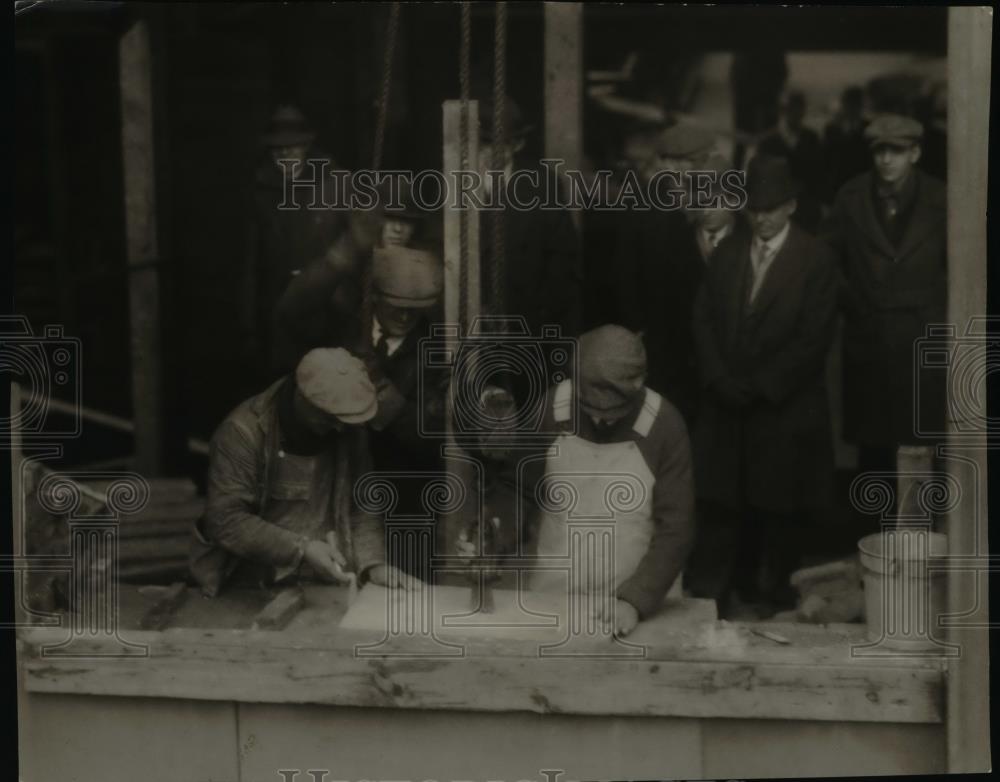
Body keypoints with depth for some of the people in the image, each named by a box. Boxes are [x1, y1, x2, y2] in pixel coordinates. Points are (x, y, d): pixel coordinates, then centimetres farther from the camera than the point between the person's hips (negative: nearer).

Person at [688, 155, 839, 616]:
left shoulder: (816, 260, -4)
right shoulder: (727, 253, 10)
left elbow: (814, 337, -10)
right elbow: (704, 319, 7)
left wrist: (761, 385, -12)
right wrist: (719, 378, -6)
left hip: (785, 410, -3)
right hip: (726, 406, 3)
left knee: (779, 508, 5)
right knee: (719, 507, 3)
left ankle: (770, 594, 17)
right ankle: (706, 598, 7)